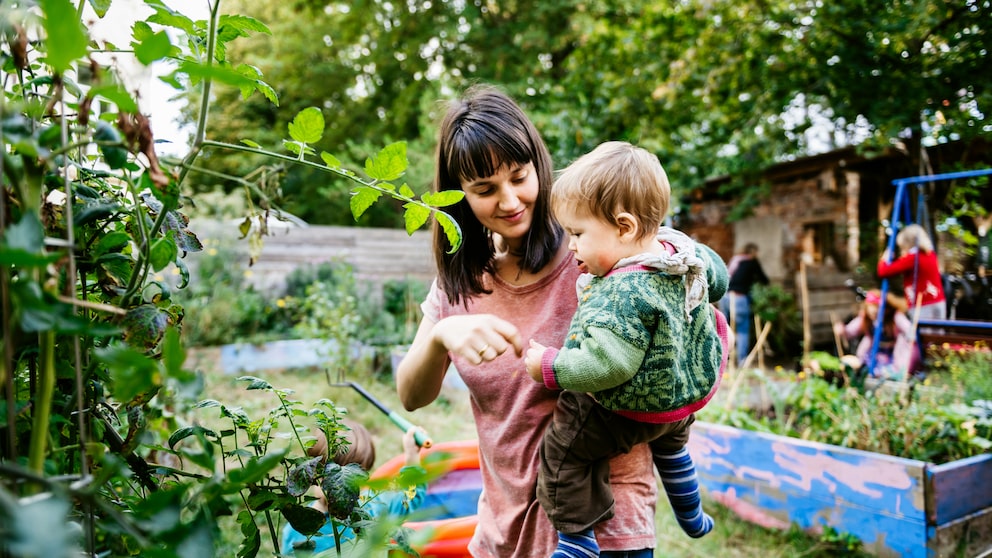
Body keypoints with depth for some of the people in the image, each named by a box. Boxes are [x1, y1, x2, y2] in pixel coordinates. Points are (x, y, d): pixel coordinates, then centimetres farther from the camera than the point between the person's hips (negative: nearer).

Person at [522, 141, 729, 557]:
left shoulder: (621, 296, -39)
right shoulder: (682, 249, -13)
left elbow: (606, 365, -39)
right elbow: (717, 277, 7)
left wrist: (550, 367, -25)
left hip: (632, 410, -9)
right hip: (687, 393, 9)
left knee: (561, 450, 5)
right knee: (669, 444, 37)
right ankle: (691, 518, 56)